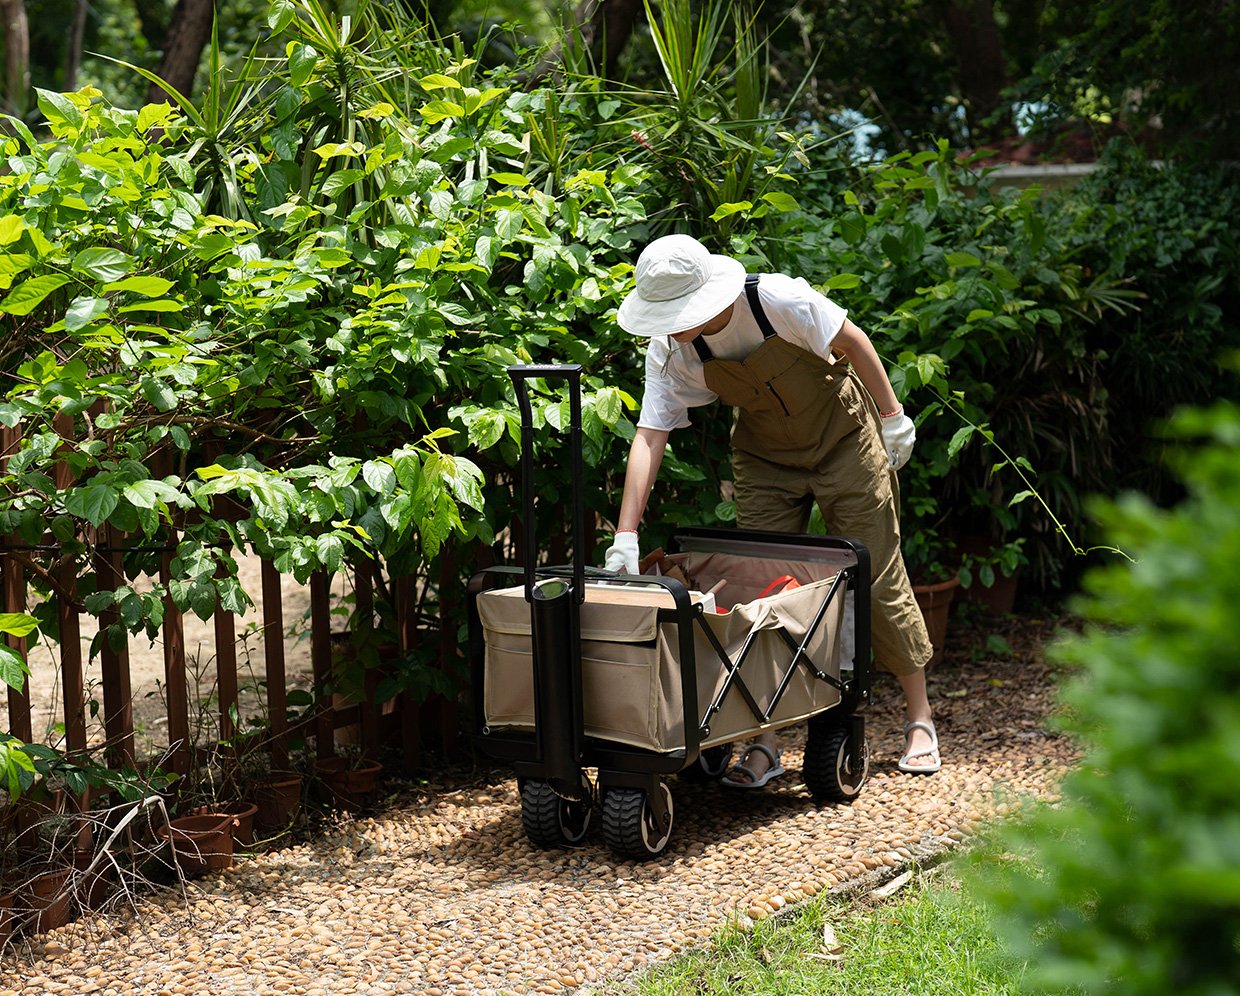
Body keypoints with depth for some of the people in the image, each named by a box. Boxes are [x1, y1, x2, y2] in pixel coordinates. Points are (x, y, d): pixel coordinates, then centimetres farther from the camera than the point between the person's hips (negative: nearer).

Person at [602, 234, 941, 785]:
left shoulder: (779, 300, -30)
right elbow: (649, 435, -21)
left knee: (878, 574, 0)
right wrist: (626, 536, -27)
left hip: (841, 434, -3)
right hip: (763, 454, 3)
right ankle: (766, 743, 2)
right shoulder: (669, 351, -19)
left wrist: (891, 416, -7)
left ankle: (919, 718, 15)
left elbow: (853, 342, -16)